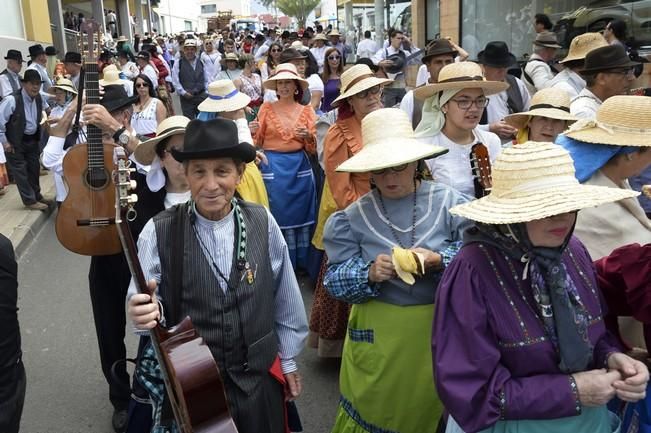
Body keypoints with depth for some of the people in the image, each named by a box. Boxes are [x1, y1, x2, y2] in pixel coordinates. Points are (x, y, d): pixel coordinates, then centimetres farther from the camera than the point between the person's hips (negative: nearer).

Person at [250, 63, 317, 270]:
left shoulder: (306, 110, 7)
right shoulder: (267, 108, 4)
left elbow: (313, 148, 5)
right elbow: (258, 142, 4)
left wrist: (308, 137, -15)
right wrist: (253, 132, -17)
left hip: (299, 167, 1)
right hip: (274, 167, -1)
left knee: (301, 214, 5)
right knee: (279, 215, 3)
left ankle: (303, 264, 18)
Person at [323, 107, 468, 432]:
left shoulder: (449, 202, -6)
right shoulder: (351, 218, -4)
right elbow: (335, 281, -7)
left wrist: (438, 261, -26)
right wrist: (370, 274, -25)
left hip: (442, 327, 0)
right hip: (379, 334, 0)